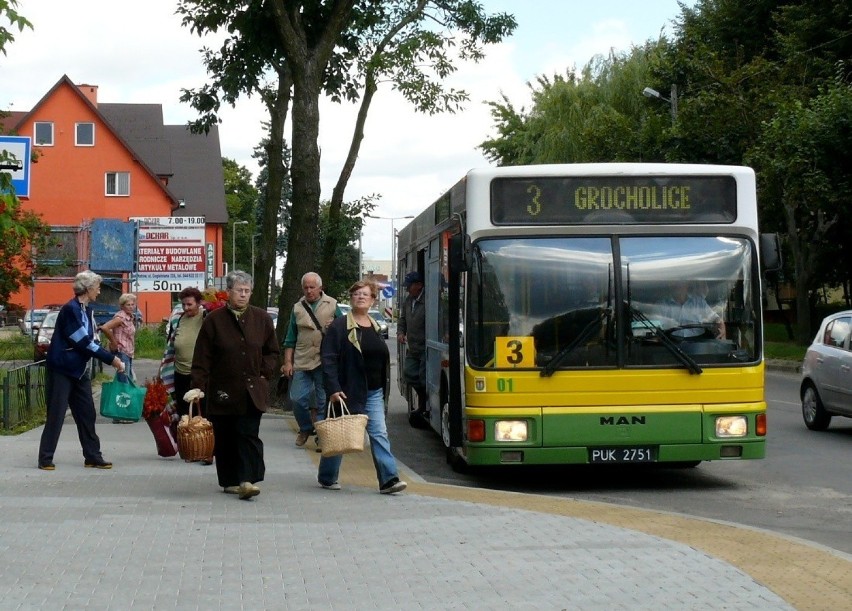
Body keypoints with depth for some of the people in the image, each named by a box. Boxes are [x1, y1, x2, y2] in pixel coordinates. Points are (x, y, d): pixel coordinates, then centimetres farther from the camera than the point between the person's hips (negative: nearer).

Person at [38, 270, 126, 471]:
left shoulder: (87, 310, 10)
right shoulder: (70, 309, -18)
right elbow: (84, 342, -21)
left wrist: (113, 358, -3)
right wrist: (111, 359, -18)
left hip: (80, 370, 8)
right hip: (62, 370, -8)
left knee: (87, 414, 9)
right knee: (56, 415, -3)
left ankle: (92, 456, 15)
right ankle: (45, 459, 5)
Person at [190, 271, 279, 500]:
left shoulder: (261, 318, 5)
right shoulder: (214, 320, -1)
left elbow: (272, 351, 15)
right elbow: (202, 358, -3)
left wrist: (264, 374, 2)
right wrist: (198, 386, -9)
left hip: (252, 391, 0)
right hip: (223, 391, 0)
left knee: (249, 434, -9)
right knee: (224, 437, 5)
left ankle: (248, 479, -13)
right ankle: (229, 481, 16)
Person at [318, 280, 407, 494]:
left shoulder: (375, 327, 12)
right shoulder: (339, 326, -7)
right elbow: (329, 360, -13)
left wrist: (384, 388, 14)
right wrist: (333, 389, -21)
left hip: (373, 393, 5)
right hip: (348, 392, -5)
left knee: (379, 434, -4)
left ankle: (388, 479, -8)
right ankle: (327, 478, 22)